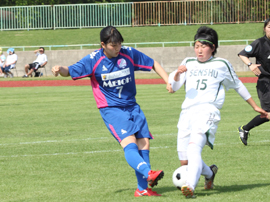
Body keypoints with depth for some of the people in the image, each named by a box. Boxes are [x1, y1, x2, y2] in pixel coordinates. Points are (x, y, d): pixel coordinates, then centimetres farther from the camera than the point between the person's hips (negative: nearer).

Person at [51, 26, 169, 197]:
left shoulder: (129, 54, -2)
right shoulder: (94, 60, -9)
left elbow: (153, 64, 9)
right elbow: (71, 71, -9)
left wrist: (168, 81, -1)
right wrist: (60, 69, -32)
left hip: (132, 106, 5)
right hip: (111, 109, -5)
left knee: (144, 143, -1)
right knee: (129, 142, -24)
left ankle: (143, 189, 6)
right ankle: (148, 174, -44)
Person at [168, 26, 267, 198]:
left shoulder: (222, 65, 12)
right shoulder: (189, 63, 19)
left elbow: (238, 86, 24)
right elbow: (173, 87, 11)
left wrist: (255, 107, 29)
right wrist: (177, 74, -11)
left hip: (207, 111, -5)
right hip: (187, 112, 5)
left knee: (194, 147, -31)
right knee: (184, 161, 3)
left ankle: (191, 187, -44)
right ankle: (210, 173, 33)